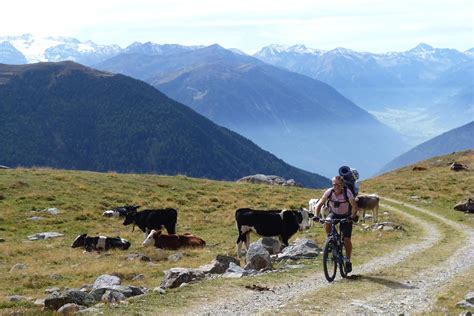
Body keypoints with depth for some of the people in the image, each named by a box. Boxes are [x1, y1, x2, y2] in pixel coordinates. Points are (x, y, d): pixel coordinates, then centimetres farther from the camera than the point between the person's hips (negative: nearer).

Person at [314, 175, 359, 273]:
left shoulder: (347, 192, -26)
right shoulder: (329, 192, -20)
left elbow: (354, 206, -29)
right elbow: (320, 204, -14)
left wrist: (353, 216, -46)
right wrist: (317, 216, -28)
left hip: (346, 216, -2)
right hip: (334, 214, 2)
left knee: (347, 239, -12)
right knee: (327, 222, -33)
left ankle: (348, 261, 5)